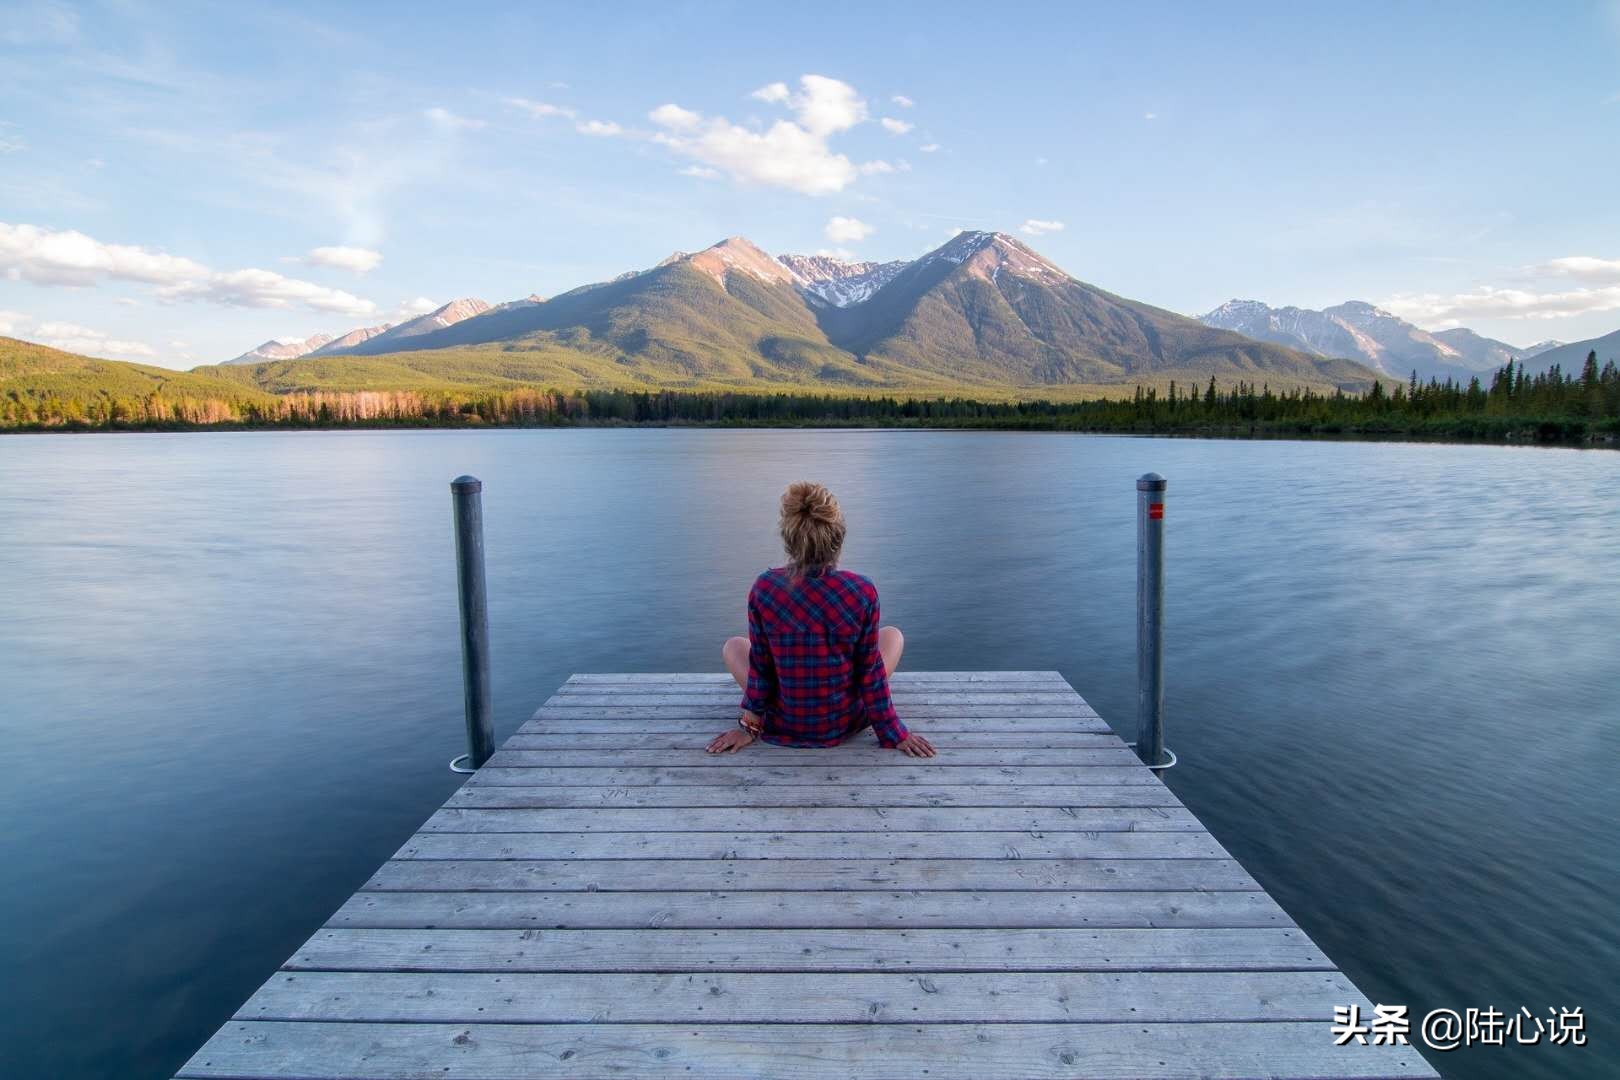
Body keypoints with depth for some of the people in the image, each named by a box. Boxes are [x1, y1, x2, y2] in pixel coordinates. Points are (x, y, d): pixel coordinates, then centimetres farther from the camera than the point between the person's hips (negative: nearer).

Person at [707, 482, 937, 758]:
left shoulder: (764, 588, -20)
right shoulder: (862, 591, -20)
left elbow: (760, 665, -9)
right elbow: (870, 670, -12)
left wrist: (750, 725, 6)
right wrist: (894, 733, 2)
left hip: (783, 726, 0)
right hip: (846, 722, 0)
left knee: (732, 646, 27)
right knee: (893, 635, 23)